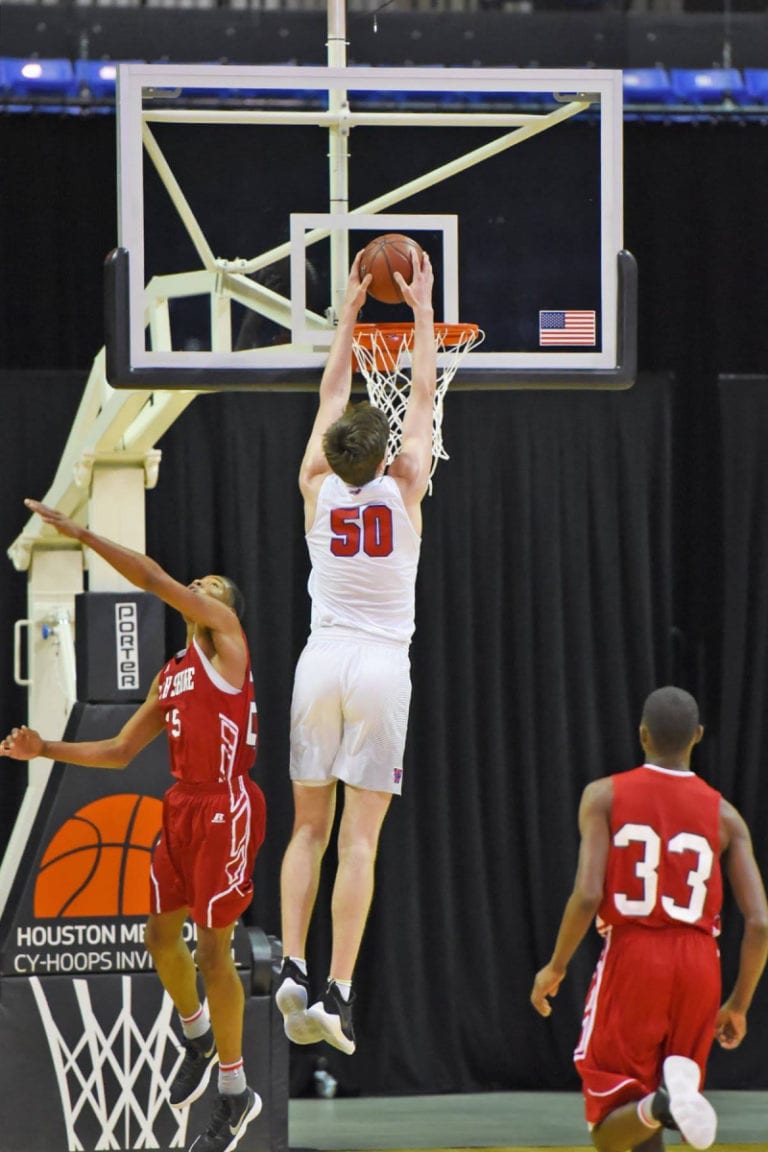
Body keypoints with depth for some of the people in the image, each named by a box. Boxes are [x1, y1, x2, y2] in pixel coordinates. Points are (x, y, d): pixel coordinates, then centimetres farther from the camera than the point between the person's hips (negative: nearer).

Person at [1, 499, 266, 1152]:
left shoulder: (226, 636, -4)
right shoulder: (169, 676, 17)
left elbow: (155, 579, -13)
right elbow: (119, 752, 19)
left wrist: (80, 534, -13)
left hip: (226, 806, -8)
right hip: (183, 805, 8)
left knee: (213, 949, -6)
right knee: (161, 937, 12)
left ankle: (234, 1093, 2)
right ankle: (198, 1039, 38)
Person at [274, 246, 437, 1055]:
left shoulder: (317, 487, 0)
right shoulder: (404, 488, -5)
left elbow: (332, 394, 14)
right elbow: (423, 395, 7)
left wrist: (351, 309, 24)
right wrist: (420, 308, 17)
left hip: (322, 659, 2)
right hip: (382, 665, -2)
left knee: (308, 827, 12)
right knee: (359, 839, -5)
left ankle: (292, 967, -3)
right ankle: (337, 992, -12)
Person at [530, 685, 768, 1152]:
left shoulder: (605, 796, -2)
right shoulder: (724, 815, 4)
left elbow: (588, 895, -13)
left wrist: (555, 968, 1)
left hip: (631, 956, -2)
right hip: (698, 965, 2)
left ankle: (660, 1104, -30)